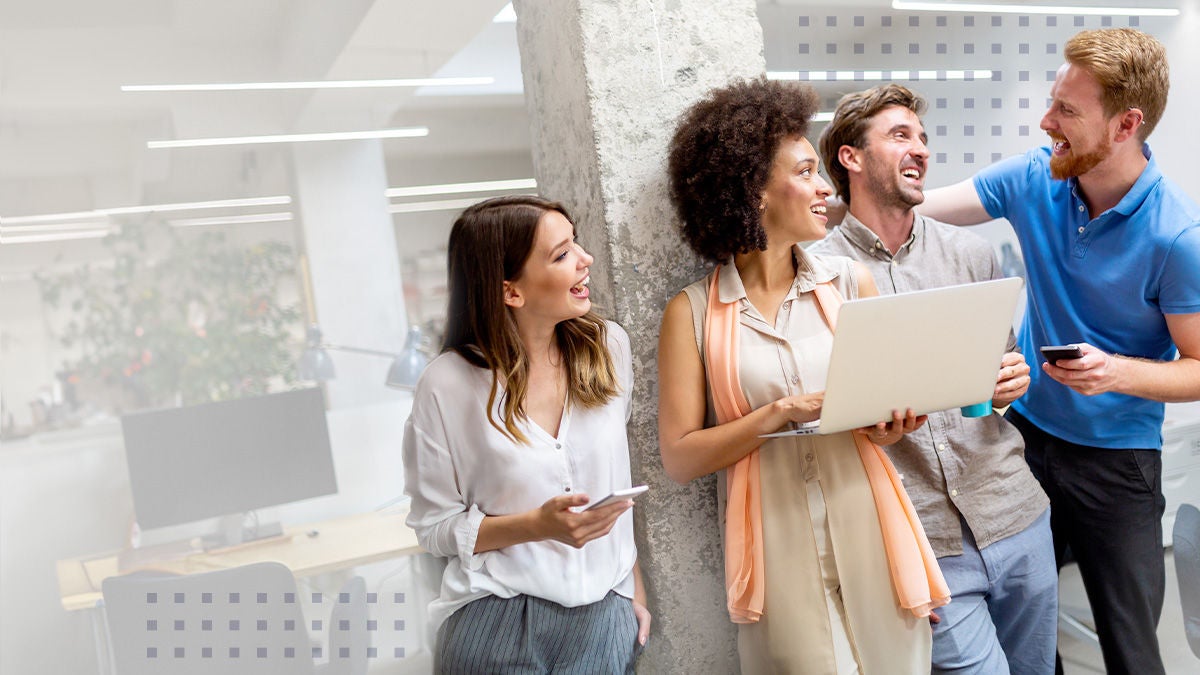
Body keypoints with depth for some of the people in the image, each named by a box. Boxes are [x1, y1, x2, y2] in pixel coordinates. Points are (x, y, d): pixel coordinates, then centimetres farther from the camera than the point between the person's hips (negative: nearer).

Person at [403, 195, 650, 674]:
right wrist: (538, 526, -21)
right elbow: (434, 527, -6)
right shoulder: (449, 384, -14)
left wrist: (635, 589, 9)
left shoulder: (609, 347, -4)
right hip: (497, 627, -3)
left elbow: (617, 480, 6)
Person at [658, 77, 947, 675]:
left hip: (867, 533, 3)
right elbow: (679, 457, -6)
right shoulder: (693, 312, -3)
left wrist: (891, 421, -9)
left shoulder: (851, 282, 5)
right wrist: (782, 414, -16)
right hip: (778, 548, -3)